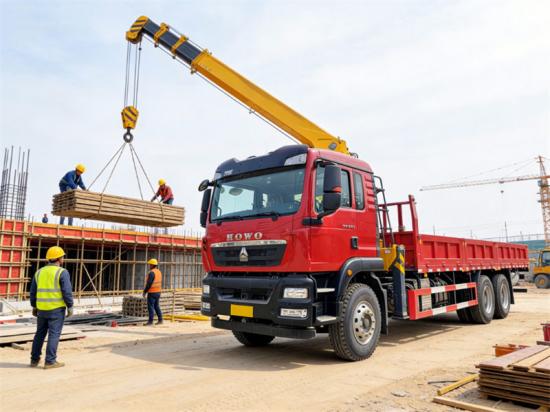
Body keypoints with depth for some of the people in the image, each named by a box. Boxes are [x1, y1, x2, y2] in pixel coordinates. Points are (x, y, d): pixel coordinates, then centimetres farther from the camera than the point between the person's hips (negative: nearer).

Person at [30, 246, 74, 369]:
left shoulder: (39, 272, 7)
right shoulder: (62, 272, -12)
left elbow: (33, 292, 10)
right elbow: (67, 292, -16)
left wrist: (34, 307, 19)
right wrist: (70, 307, -7)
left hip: (42, 308, 6)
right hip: (57, 308, -6)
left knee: (40, 334, 18)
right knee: (54, 334, -1)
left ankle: (34, 359, 24)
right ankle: (50, 361, 1)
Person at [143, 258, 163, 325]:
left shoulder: (152, 272, -17)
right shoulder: (159, 272, 11)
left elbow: (149, 283, -20)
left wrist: (144, 291, -11)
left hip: (152, 292, -9)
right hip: (158, 292, 9)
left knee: (150, 307, -2)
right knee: (157, 306, 13)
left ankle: (150, 321, 0)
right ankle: (160, 320, 12)